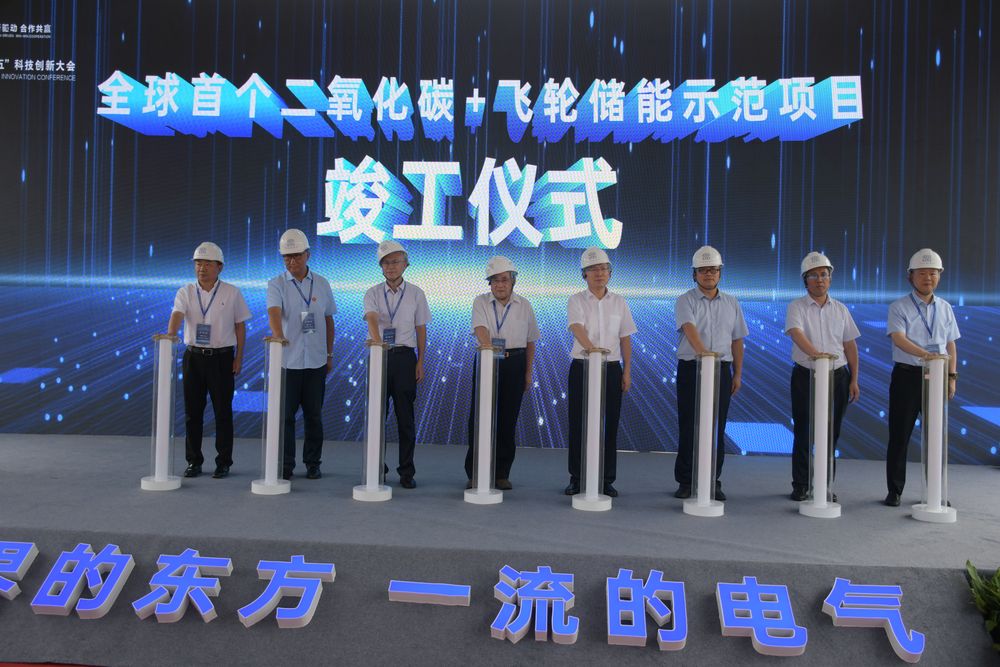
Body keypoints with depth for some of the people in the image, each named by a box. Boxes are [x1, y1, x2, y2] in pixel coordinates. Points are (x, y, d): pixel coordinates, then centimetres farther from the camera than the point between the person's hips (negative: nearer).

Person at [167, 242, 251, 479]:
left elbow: (240, 326, 4)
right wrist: (170, 335, -34)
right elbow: (177, 315, -13)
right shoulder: (185, 292, 4)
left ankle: (223, 462, 12)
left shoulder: (232, 293, 1)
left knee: (223, 412, 2)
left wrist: (239, 359, -1)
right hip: (193, 357, 2)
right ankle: (194, 462, 19)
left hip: (222, 357, -2)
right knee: (192, 412, 7)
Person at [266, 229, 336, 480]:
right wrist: (278, 336, -39)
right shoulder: (276, 284, -2)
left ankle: (313, 463, 21)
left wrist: (330, 354, 12)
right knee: (286, 414, 3)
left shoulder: (321, 284, 7)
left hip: (316, 360, 2)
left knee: (314, 415, 9)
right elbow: (274, 312, -20)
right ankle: (286, 465, 15)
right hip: (287, 360, -2)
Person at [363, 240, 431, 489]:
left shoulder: (415, 294, 5)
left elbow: (421, 330, 7)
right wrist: (377, 342, -36)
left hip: (405, 357, 0)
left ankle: (407, 472, 10)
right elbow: (372, 319, -16)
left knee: (406, 417, 2)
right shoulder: (372, 294, 3)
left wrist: (421, 362, 1)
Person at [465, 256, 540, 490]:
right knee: (479, 416, -1)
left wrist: (528, 373, 10)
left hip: (514, 363, 1)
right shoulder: (481, 302, 2)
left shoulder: (524, 306, 7)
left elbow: (530, 341, 12)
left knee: (508, 420, 4)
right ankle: (474, 473, 10)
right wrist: (489, 346, -38)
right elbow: (480, 328, -17)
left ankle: (502, 473, 16)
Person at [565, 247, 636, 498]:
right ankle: (576, 477, 13)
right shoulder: (577, 300, -1)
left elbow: (625, 339, 8)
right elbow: (577, 328, -20)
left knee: (610, 423, 4)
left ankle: (607, 479, 14)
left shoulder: (619, 302, 7)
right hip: (582, 366, -2)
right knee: (578, 422, 2)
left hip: (612, 367, 2)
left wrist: (627, 372, 3)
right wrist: (590, 347, -40)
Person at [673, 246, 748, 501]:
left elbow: (737, 340, 14)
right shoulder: (686, 301, -1)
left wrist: (738, 374, 9)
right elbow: (689, 328, -20)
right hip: (691, 368, -3)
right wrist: (702, 350, -38)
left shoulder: (731, 303, 12)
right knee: (688, 427, 1)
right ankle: (685, 482, 10)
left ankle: (713, 481, 15)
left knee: (717, 428, 5)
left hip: (722, 369, 3)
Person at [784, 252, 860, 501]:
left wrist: (854, 380, 7)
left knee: (831, 433, 7)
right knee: (804, 433, 1)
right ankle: (800, 485, 13)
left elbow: (850, 345, 12)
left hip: (837, 375, 3)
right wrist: (815, 353, -40)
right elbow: (796, 333, -22)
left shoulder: (840, 309, 10)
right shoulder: (797, 307, -3)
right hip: (806, 375, -3)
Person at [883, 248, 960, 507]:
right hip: (907, 375, -4)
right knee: (899, 434, 1)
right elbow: (898, 338, -17)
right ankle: (894, 490, 11)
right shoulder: (899, 307, -3)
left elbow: (951, 345, 14)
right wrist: (925, 354, -32)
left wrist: (952, 376, 7)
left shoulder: (945, 308, 11)